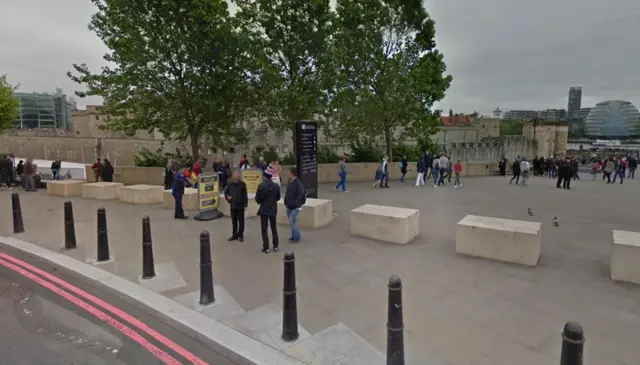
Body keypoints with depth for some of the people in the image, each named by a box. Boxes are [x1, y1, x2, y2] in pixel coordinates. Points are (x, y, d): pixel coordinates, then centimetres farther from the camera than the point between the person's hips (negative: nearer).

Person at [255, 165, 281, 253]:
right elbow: (278, 197, 5)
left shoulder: (261, 185, -17)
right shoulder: (276, 186, -6)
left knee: (264, 229, 5)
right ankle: (275, 246, 21)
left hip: (264, 210, -4)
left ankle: (266, 248, 7)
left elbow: (257, 199, -10)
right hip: (273, 210, 4)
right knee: (274, 228, 16)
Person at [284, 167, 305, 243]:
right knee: (292, 221, 15)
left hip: (295, 207, -8)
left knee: (292, 221, -9)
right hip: (289, 206, 8)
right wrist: (286, 202, 8)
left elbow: (301, 194, -22)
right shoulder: (289, 182, 8)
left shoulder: (298, 183, -17)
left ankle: (296, 237, 2)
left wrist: (296, 203, -21)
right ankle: (294, 236, 26)